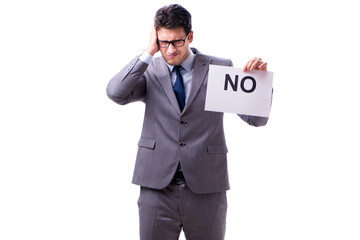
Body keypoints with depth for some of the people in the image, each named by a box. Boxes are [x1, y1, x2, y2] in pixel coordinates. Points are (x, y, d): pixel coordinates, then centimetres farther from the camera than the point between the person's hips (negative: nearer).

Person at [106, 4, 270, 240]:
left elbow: (257, 119, 1)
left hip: (206, 189, 0)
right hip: (157, 186, 0)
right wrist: (149, 52, -11)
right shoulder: (149, 71, 5)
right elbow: (116, 93, -13)